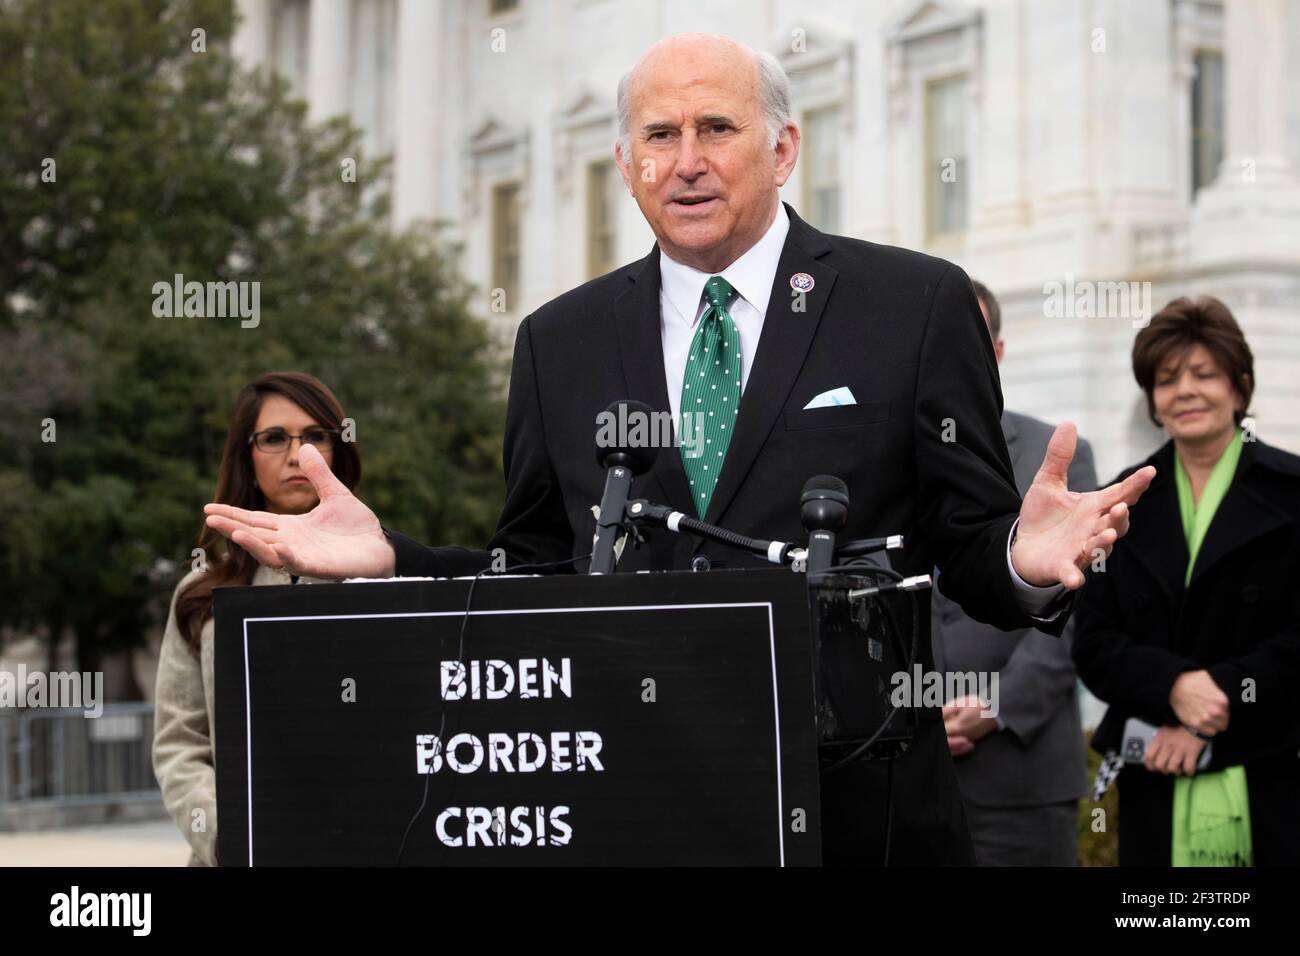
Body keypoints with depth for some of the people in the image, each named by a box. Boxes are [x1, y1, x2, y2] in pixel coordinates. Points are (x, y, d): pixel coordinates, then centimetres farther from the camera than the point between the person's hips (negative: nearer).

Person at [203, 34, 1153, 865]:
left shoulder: (918, 304, 0)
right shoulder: (560, 343, 9)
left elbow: (972, 548, 0)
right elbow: (535, 571, 13)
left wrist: (1027, 561, -22)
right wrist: (390, 558, -2)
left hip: (862, 809, -2)